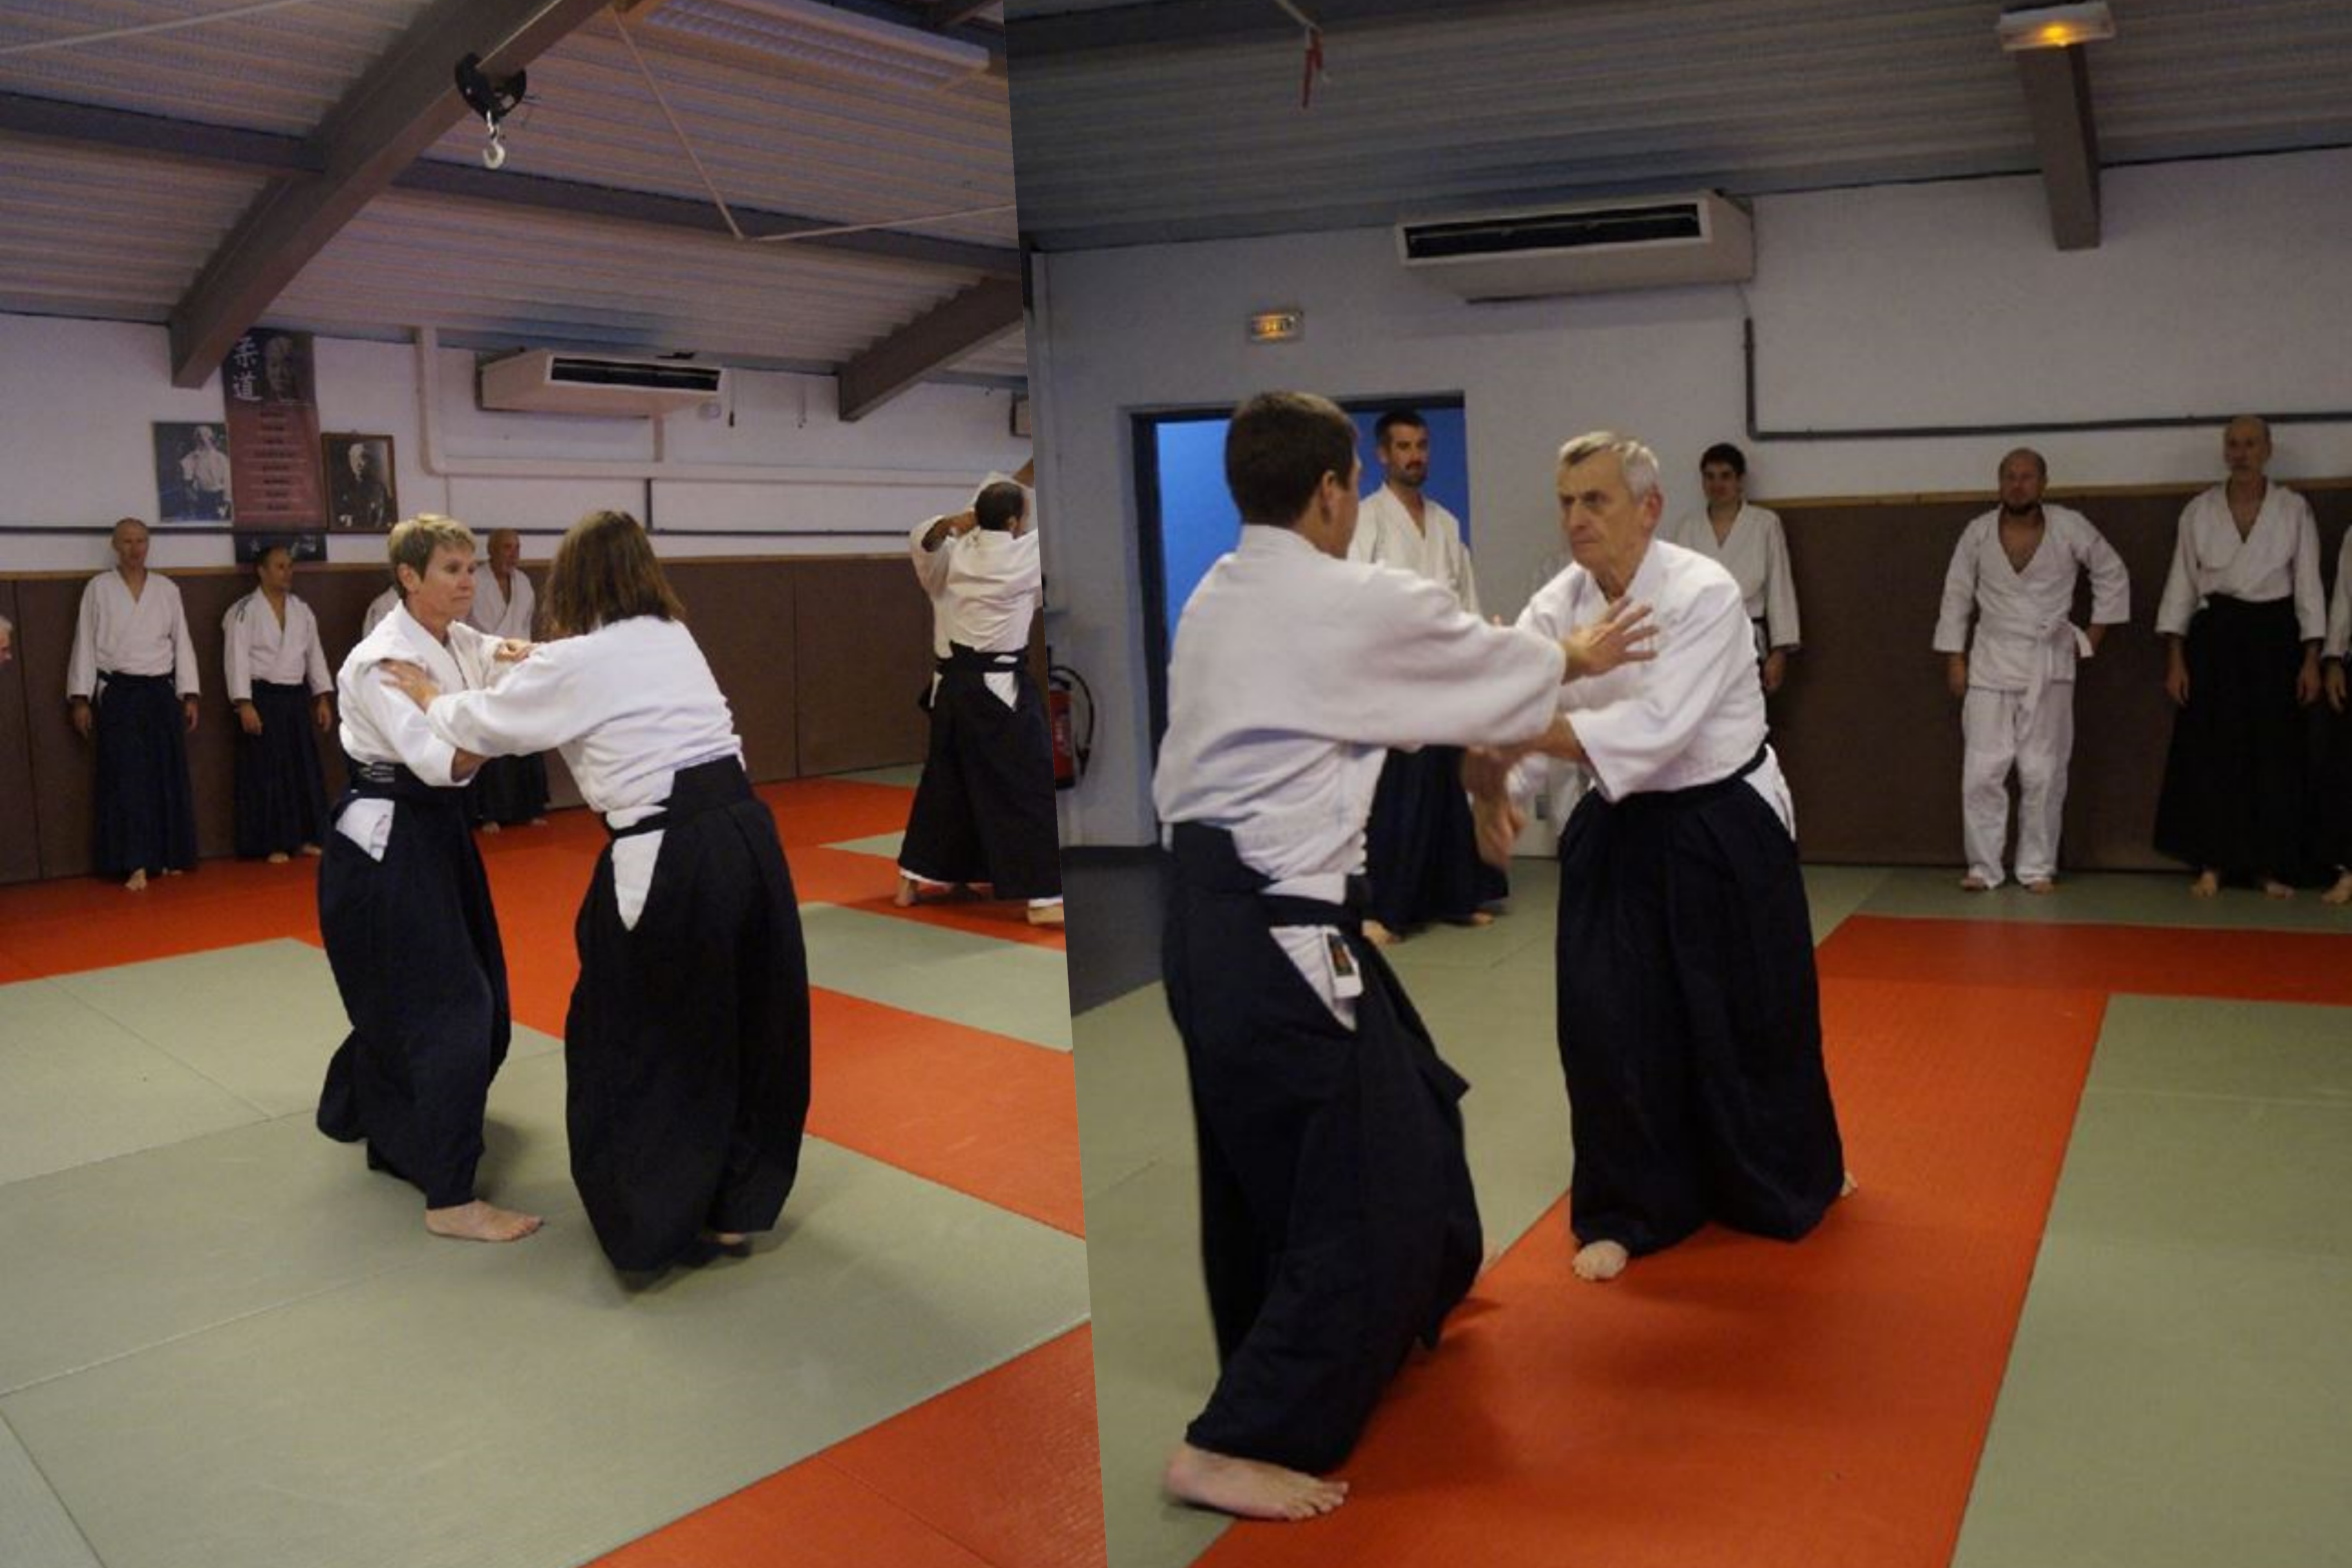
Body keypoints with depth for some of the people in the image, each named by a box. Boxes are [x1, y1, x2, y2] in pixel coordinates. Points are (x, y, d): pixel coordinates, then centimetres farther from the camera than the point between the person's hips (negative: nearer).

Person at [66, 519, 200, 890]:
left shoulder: (167, 588, 7)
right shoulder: (99, 588, 2)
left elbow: (182, 642, 8)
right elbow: (85, 644, 1)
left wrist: (189, 696, 4)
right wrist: (81, 700, -2)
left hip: (160, 692, 2)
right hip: (118, 693, -2)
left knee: (170, 776, 4)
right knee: (127, 779, -5)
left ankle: (171, 857, 15)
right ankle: (135, 866, -5)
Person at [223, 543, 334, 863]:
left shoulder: (302, 611, 11)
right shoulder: (244, 611, -7)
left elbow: (315, 654, 13)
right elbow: (237, 659, -12)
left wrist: (323, 698, 7)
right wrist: (244, 705, -19)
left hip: (296, 698, 6)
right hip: (262, 698, -6)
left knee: (306, 768, 8)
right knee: (266, 772, -2)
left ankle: (307, 837, 18)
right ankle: (272, 844, 6)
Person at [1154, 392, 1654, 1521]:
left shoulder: (1215, 602, 12)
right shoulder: (1355, 605, -13)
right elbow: (1490, 662, 5)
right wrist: (1576, 657, 26)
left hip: (1210, 909, 9)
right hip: (1273, 930, -9)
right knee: (1357, 1191, 2)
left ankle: (1414, 1304, 48)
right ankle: (1234, 1445, 7)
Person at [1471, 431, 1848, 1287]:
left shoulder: (1704, 594, -22)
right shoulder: (1558, 603, -5)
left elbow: (1657, 726, -34)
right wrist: (1495, 784, -38)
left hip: (1722, 830, -4)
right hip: (1621, 832, 4)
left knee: (1748, 1020, 11)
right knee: (1608, 1025, 0)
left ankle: (1784, 1185, 38)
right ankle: (1628, 1210, 18)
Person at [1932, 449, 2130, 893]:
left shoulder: (2070, 529, -3)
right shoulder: (1978, 533, -1)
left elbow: (2113, 576, 9)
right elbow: (1956, 597, 6)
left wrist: (2092, 637, 5)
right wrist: (1954, 659, 2)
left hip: (2049, 665, 0)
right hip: (1992, 664, 0)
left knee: (2043, 772, 3)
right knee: (1982, 770, -3)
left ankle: (2038, 868, 13)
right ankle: (1984, 867, 7)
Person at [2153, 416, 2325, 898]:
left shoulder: (2294, 509, 2)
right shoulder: (2199, 511, 3)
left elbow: (2308, 585, 2)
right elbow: (2182, 584, 3)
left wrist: (2312, 659, -3)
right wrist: (2175, 659, -3)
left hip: (2274, 636, 0)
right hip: (2216, 636, 0)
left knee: (2275, 754, 2)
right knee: (2211, 754, -2)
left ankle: (2271, 867, 12)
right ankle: (2211, 866, 5)